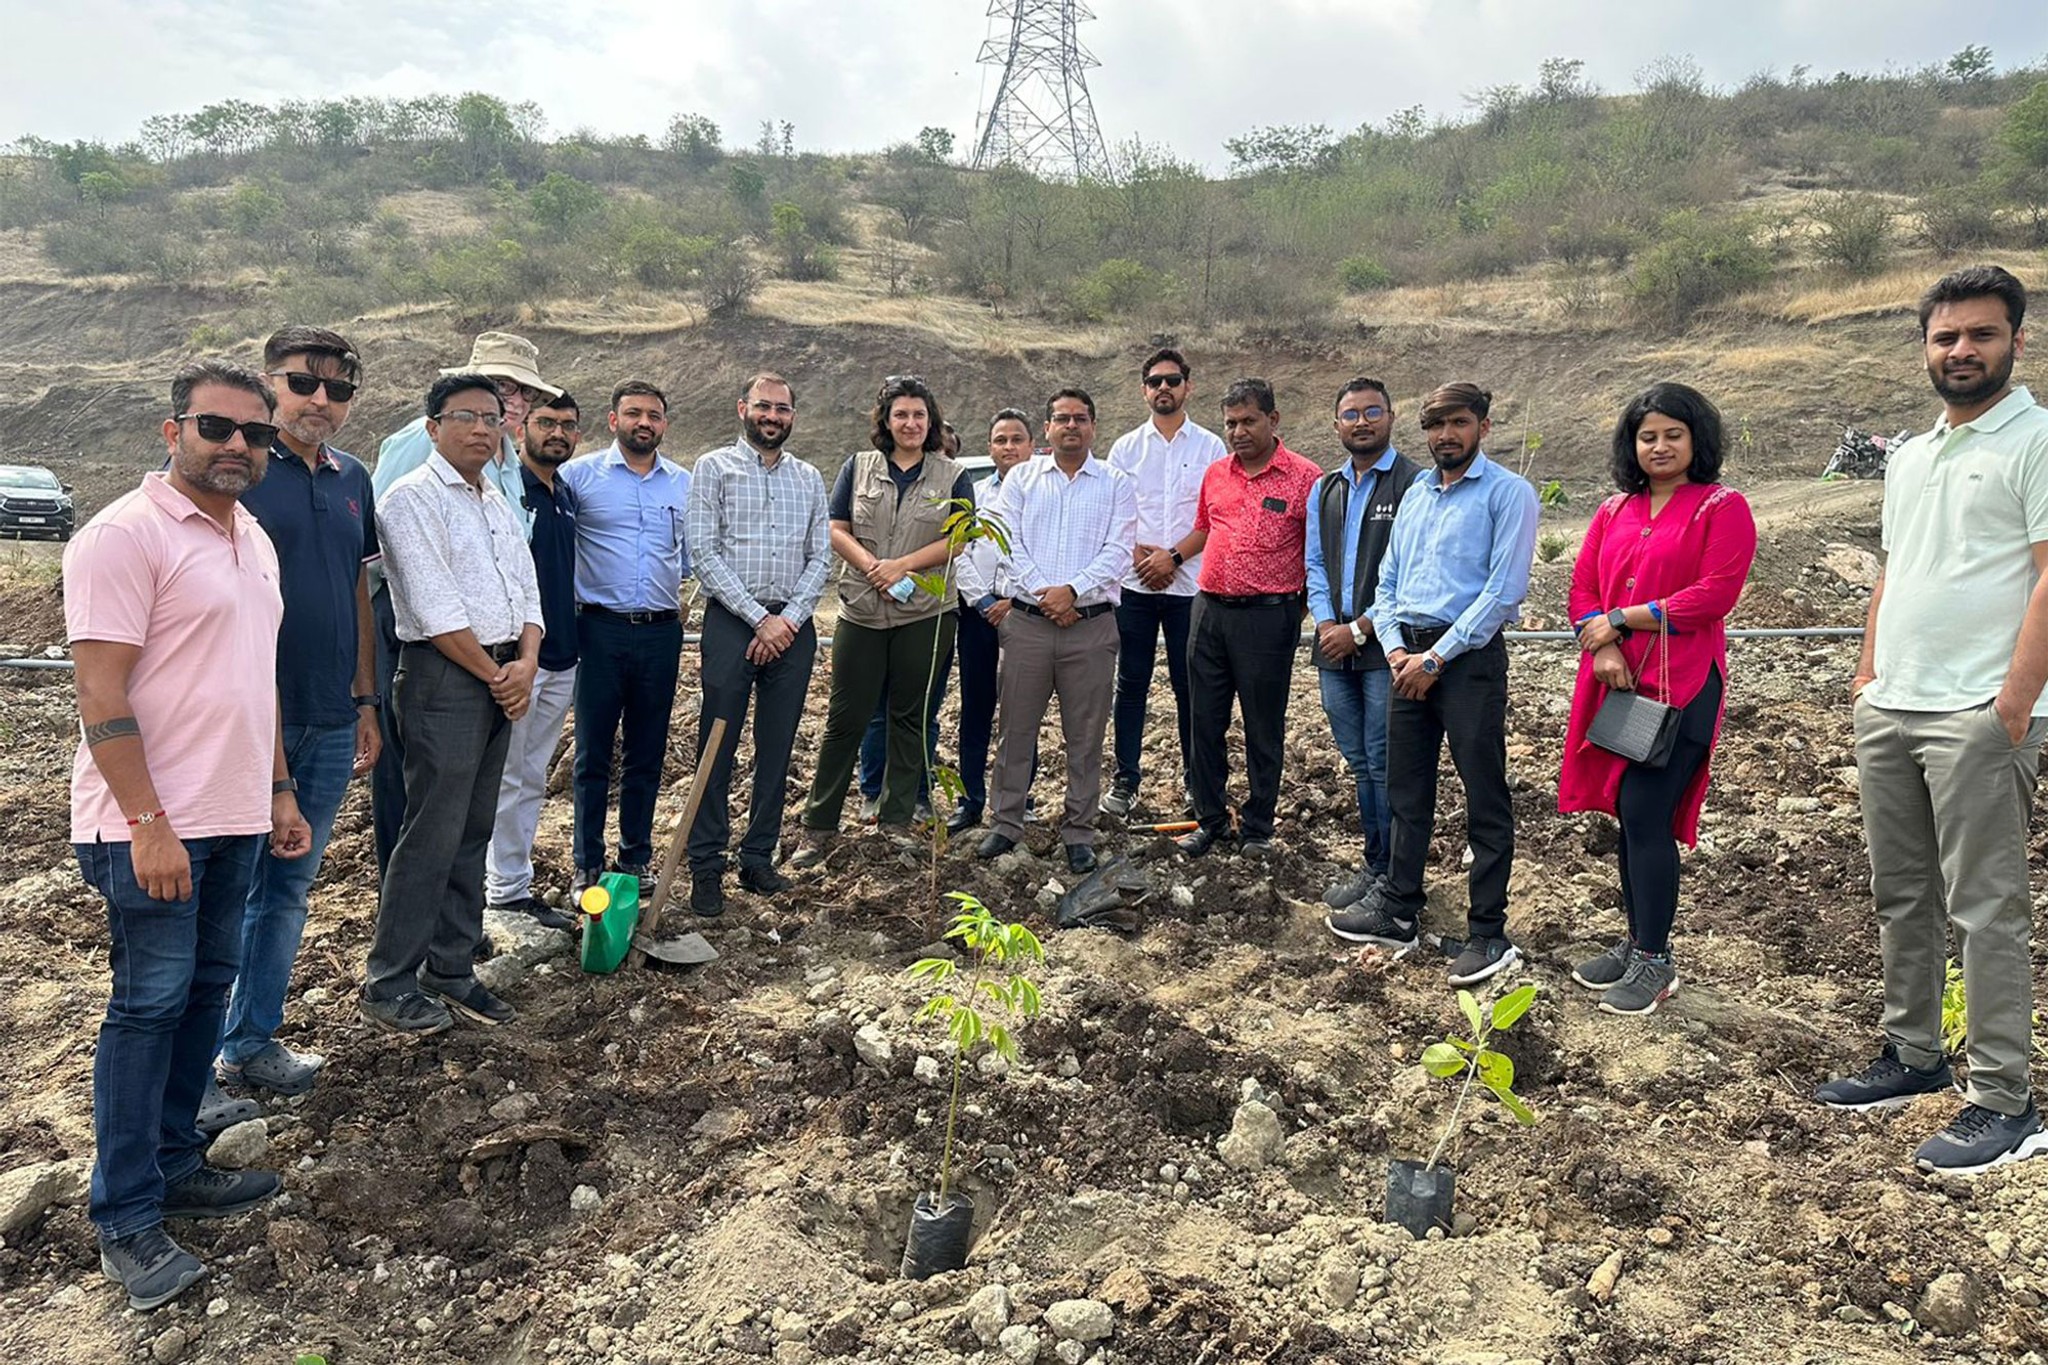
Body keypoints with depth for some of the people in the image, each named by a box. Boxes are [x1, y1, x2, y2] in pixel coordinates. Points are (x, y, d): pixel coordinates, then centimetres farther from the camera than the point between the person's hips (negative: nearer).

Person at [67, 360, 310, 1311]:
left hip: (235, 817, 8)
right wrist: (149, 824, -20)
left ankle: (175, 1164, 27)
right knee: (148, 1008, -1)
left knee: (206, 992, 14)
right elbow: (101, 695, -17)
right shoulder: (125, 535, -13)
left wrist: (279, 790, 17)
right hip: (153, 826, -8)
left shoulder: (253, 540, 13)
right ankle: (125, 1220, 12)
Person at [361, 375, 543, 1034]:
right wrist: (494, 675, -10)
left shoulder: (498, 504, 19)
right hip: (443, 677, -8)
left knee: (472, 834, 11)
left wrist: (525, 663, -3)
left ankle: (450, 969, 21)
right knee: (432, 834, -7)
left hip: (501, 678, 8)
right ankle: (387, 984, 4)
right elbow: (435, 609, -14)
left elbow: (527, 590, 15)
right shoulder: (413, 498, -7)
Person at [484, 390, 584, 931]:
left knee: (533, 780, 13)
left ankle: (518, 884, 22)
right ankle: (506, 889, 7)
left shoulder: (566, 497, 15)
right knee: (506, 779, -1)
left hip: (560, 660, 8)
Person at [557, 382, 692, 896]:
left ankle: (636, 857, 22)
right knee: (593, 752, 3)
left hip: (661, 633, 3)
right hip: (600, 629, -3)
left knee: (647, 753, 10)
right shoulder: (578, 475, 0)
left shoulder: (685, 484, 11)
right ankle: (587, 864, 12)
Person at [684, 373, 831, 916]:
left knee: (777, 750, 7)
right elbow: (704, 552, -6)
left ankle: (759, 858, 17)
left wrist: (788, 618, -6)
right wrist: (760, 618, -11)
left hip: (793, 626, 4)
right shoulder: (714, 468, 2)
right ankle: (706, 867, 5)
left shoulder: (809, 479, 14)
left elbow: (820, 558, 9)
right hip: (732, 620, -4)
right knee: (717, 747, -3)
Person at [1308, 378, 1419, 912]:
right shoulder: (1325, 489, 15)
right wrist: (1326, 624, -1)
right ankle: (1374, 866, 25)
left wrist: (1360, 629, -14)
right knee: (1360, 764, 14)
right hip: (1334, 648, 6)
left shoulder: (1415, 483, -6)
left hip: (1385, 647, -6)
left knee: (1385, 765, -3)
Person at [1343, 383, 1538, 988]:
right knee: (1406, 793, 14)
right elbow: (1387, 581, 16)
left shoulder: (1507, 493, -5)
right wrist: (1395, 648, -1)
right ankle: (1397, 911, 25)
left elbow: (1504, 590, -13)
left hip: (1470, 656, -7)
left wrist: (1436, 658, -15)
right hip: (1410, 657, 7)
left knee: (1485, 800, 0)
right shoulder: (1416, 493, 16)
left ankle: (1488, 933, 8)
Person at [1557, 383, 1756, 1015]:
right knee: (1630, 815, 10)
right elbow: (1583, 589, 10)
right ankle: (1636, 943, 23)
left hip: (1681, 685, -6)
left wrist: (1622, 619, -11)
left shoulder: (1723, 507, -2)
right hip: (1619, 683, 6)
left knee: (1646, 816, -9)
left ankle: (1654, 962, 3)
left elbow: (1714, 594, -13)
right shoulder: (1614, 511, 16)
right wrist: (1603, 648, -9)